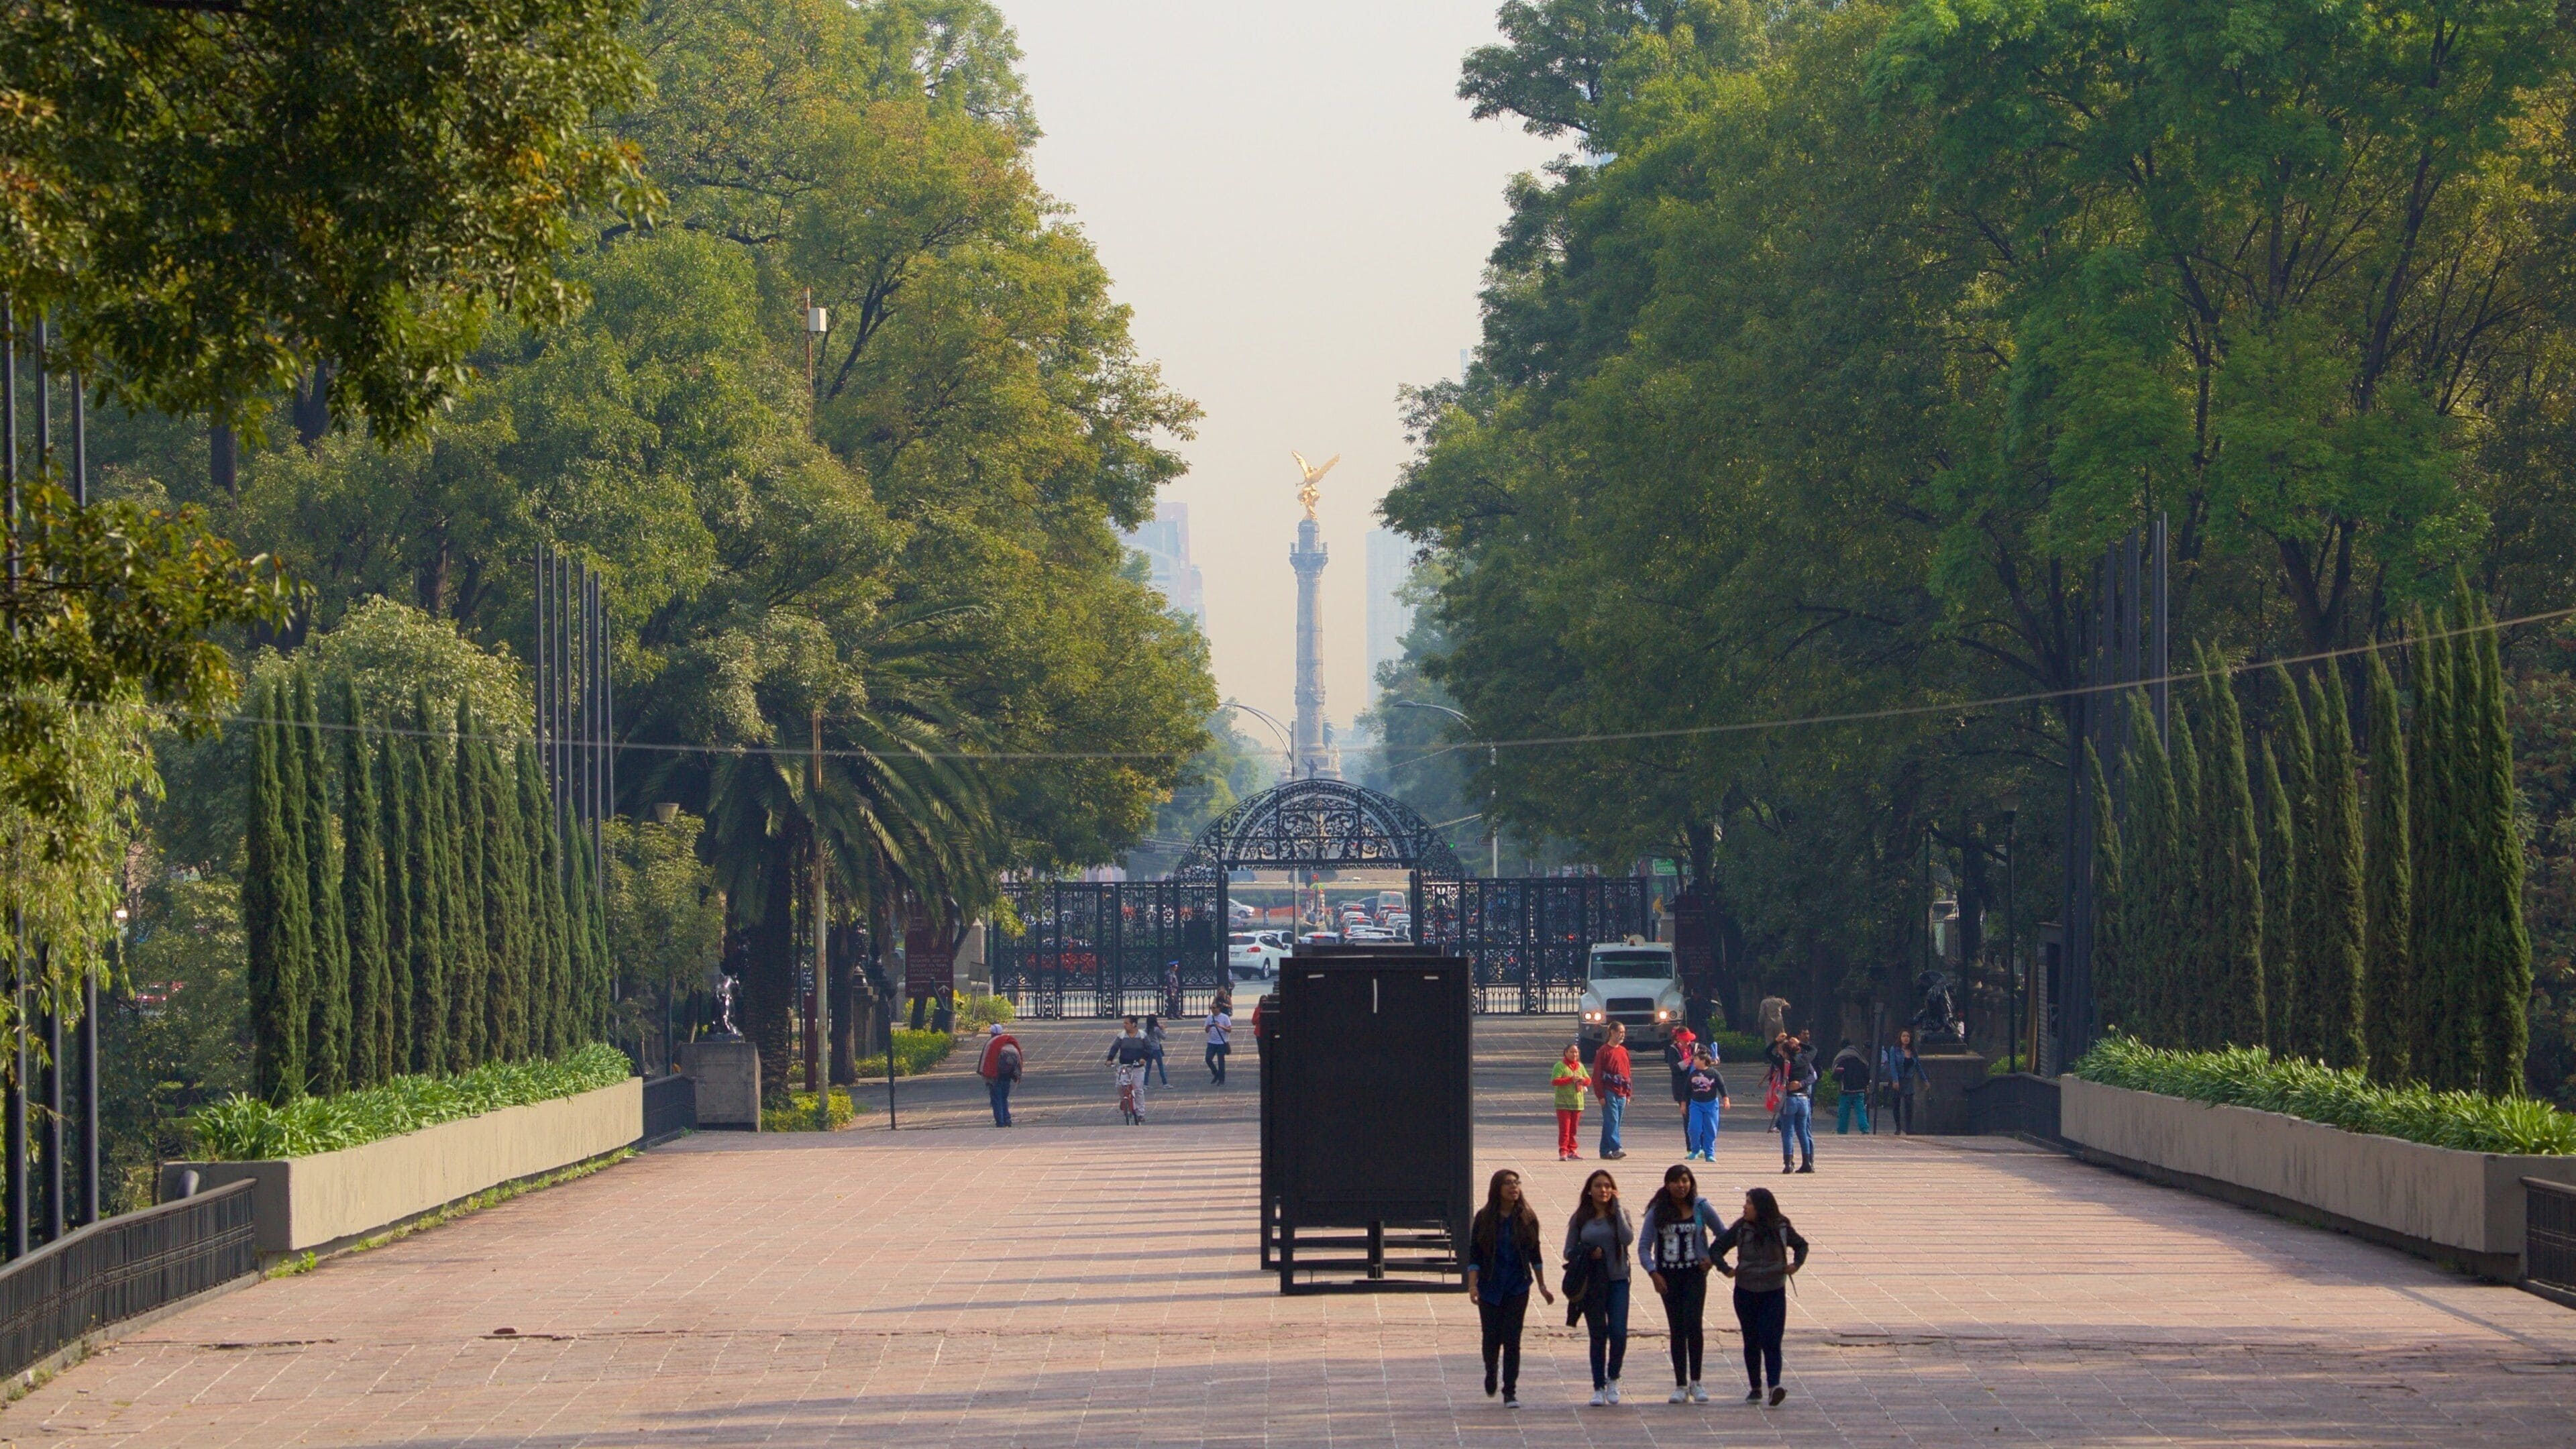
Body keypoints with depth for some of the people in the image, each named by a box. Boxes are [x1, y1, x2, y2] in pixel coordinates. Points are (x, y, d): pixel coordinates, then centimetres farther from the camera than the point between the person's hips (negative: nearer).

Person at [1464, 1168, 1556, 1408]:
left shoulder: (1527, 1218, 1)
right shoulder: (1484, 1218, -3)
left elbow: (1535, 1254, 9)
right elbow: (1474, 1255, -3)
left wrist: (1542, 1286, 10)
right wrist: (1472, 1285, -13)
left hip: (1518, 1288, 0)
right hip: (1490, 1287, 0)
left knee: (1512, 1340, -4)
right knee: (1492, 1337, 5)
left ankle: (1511, 1392, 1)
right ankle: (1491, 1377, 34)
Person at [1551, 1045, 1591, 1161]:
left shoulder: (1580, 1066, 12)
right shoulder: (1560, 1066, -6)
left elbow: (1589, 1080, 15)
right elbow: (1554, 1081, -16)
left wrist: (1583, 1080, -9)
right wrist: (1570, 1079, -22)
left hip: (1577, 1103, 6)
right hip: (1563, 1103, -6)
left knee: (1573, 1129, 11)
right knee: (1564, 1129, -9)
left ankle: (1571, 1151, 18)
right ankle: (1563, 1152, -10)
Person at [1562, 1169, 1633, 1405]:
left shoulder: (1619, 1215, 4)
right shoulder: (1580, 1219, 5)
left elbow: (1628, 1239, -15)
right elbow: (1569, 1252, 5)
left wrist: (1617, 1208, -12)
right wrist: (1588, 1254, -14)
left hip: (1618, 1281, -1)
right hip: (1591, 1284, 1)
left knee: (1619, 1334, -11)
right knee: (1598, 1337, 4)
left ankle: (1613, 1379, 12)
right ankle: (1599, 1387, 13)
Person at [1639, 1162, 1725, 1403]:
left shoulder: (1701, 1208, -1)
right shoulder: (1657, 1212, 0)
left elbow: (1724, 1235, 9)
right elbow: (1644, 1247, 0)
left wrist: (1712, 1258, -3)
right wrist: (1654, 1274, -11)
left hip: (1694, 1274, -1)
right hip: (1668, 1277, 1)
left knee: (1693, 1326, -13)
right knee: (1677, 1330, 4)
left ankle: (1695, 1383, -3)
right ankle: (1681, 1385, 9)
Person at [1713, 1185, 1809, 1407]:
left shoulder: (1781, 1228, -3)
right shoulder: (1740, 1229, -2)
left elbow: (1801, 1245, 14)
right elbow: (1716, 1249, 6)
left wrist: (1796, 1264, -4)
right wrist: (1725, 1269, -10)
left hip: (1774, 1292, -2)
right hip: (1746, 1292, 2)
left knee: (1771, 1340, -13)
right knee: (1751, 1341, 8)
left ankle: (1775, 1386, -20)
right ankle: (1755, 1388, 17)